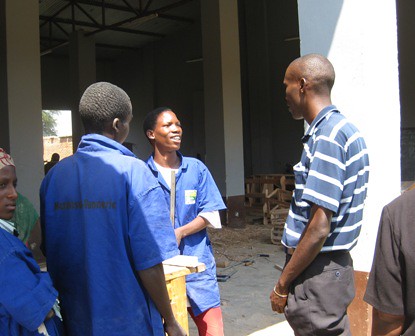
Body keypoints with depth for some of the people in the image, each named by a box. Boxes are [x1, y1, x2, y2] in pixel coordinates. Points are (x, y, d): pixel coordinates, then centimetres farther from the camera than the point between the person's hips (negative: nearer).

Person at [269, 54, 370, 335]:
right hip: (334, 263, 10)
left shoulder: (327, 135, -19)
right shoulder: (343, 128, 11)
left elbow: (319, 226, -23)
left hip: (318, 271, -10)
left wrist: (282, 285, -14)